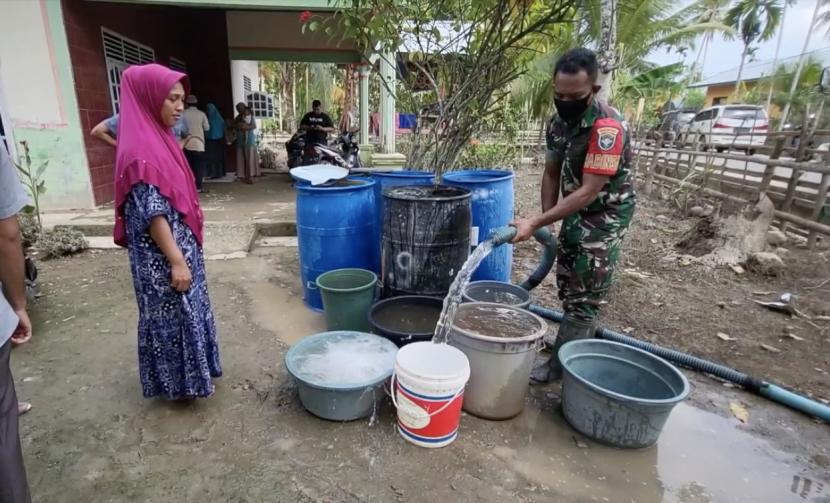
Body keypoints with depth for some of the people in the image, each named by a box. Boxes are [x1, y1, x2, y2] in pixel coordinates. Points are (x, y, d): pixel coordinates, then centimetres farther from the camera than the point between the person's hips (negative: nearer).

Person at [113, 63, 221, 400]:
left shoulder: (158, 138, 9)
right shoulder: (141, 150, -20)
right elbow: (152, 213, -23)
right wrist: (176, 261, -21)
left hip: (180, 246, 10)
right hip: (161, 256, -9)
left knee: (186, 312, 20)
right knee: (172, 316, 6)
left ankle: (188, 372, 38)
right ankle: (176, 383, 24)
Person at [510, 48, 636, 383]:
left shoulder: (607, 127, -28)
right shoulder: (558, 121, -2)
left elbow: (589, 192, -30)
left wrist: (536, 224, -33)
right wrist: (546, 221, 0)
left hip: (605, 215, -8)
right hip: (575, 211, 8)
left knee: (584, 295, -2)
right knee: (568, 285, 15)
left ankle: (562, 364, 10)